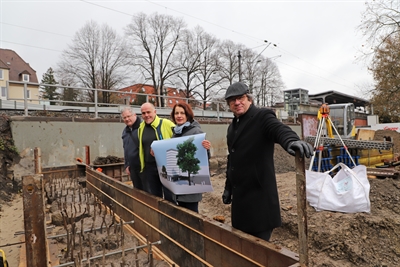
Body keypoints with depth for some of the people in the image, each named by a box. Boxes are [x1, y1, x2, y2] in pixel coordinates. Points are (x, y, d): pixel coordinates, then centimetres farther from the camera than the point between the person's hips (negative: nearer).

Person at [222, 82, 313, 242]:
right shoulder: (232, 126, 14)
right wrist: (228, 187, 22)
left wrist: (291, 140, -51)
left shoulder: (262, 117, -7)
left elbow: (279, 129, -29)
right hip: (239, 194, 7)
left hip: (259, 193, -7)